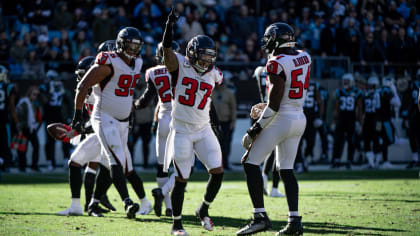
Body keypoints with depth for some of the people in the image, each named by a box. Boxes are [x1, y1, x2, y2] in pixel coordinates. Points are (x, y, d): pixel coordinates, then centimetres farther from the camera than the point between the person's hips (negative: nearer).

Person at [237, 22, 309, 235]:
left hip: (281, 120, -8)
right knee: (286, 169, 14)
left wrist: (255, 129, -14)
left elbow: (274, 104, -19)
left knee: (250, 162, -2)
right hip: (299, 120, 8)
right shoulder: (304, 58, 7)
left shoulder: (276, 64, -17)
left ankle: (260, 216, -10)